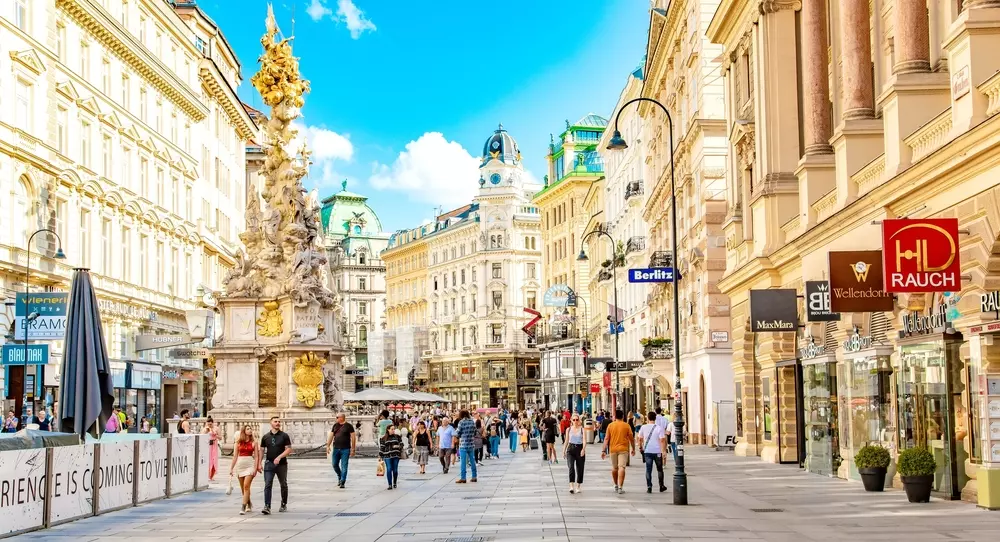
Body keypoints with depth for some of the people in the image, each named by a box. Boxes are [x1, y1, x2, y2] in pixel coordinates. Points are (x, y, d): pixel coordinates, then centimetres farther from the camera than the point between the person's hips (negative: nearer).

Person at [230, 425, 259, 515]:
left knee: (246, 486, -15)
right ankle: (248, 504, 29)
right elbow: (235, 456, 10)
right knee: (243, 487, 10)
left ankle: (243, 507, -17)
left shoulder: (254, 442, 2)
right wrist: (231, 468, 7)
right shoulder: (238, 442, 7)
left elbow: (256, 456, 0)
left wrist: (255, 468, -9)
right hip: (240, 464, 3)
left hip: (250, 464, -3)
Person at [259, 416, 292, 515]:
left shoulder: (284, 436, 0)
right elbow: (262, 451, 10)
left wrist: (279, 457, -18)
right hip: (269, 463, 1)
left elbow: (289, 449, -6)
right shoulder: (266, 437, 7)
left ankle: (284, 505, 27)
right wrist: (259, 464, 3)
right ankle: (267, 507, -16)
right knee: (267, 485, -11)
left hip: (282, 464, -1)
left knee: (283, 485, 11)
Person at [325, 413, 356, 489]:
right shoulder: (335, 426, 11)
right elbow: (331, 436, 13)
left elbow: (353, 437, -4)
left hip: (345, 449, -5)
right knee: (335, 464, 7)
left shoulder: (349, 426, -3)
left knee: (344, 466, -4)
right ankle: (339, 477, 31)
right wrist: (328, 446, 4)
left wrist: (353, 449, -8)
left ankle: (342, 482, -2)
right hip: (336, 448, 5)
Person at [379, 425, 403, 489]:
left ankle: (395, 483, 22)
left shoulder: (397, 437, 7)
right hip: (387, 456, -1)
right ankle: (390, 485, -5)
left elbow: (401, 444, 7)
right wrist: (380, 456, 6)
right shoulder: (384, 438, 6)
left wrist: (398, 446, -15)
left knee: (395, 470, 4)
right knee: (389, 469, -7)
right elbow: (381, 447, 8)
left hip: (396, 455, 1)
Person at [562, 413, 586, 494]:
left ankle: (578, 486, 20)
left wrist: (583, 449, -25)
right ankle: (571, 486, -23)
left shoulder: (582, 429, 0)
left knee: (580, 468, 6)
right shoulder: (569, 429, 7)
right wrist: (564, 450, 11)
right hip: (571, 449, 0)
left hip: (580, 449, 0)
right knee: (571, 467, -16)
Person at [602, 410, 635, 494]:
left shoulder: (610, 425, 1)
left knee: (614, 468, 16)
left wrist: (604, 450, 1)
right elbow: (631, 439, 3)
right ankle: (620, 487, -14)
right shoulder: (626, 426, -1)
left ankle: (616, 486, 28)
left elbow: (606, 439, -1)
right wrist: (633, 449, 15)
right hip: (623, 449, -2)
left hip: (613, 449, 2)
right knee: (621, 467, -6)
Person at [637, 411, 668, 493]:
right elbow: (662, 440, -13)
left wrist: (640, 447, 18)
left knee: (648, 470, 4)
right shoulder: (659, 428, -7)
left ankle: (649, 487, -3)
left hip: (647, 451, 1)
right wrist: (664, 450, -10)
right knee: (659, 469, 14)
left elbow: (639, 438, 4)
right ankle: (661, 486, 21)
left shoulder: (643, 427, -1)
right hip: (657, 451, -1)